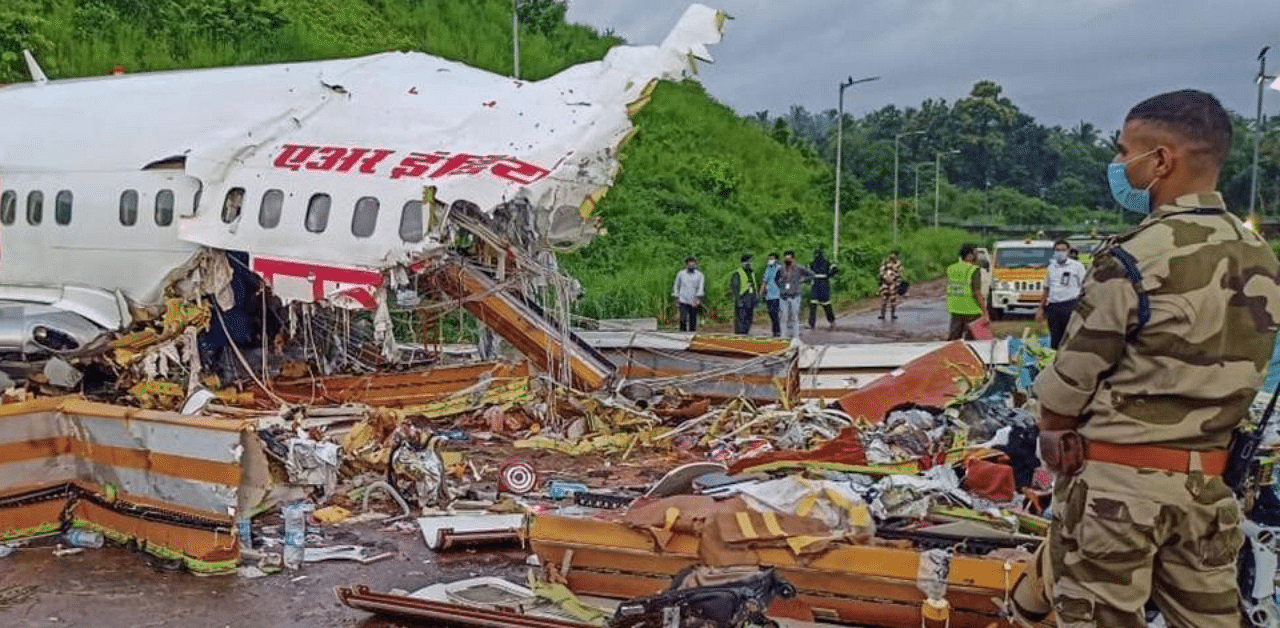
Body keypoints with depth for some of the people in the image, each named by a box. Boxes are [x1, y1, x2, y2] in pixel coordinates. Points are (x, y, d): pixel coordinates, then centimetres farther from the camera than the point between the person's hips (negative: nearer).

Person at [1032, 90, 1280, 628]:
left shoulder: (1134, 260, -19)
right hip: (1207, 479, 7)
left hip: (1117, 480, -7)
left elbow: (1068, 382, -12)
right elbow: (1233, 372, 8)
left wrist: (1053, 433, 6)